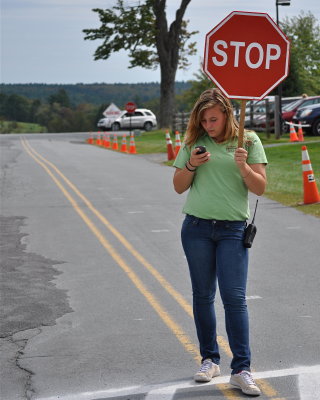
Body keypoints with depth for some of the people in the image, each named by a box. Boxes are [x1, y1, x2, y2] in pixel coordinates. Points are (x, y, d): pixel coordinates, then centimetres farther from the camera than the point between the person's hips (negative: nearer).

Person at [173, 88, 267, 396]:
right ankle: (209, 360, 22)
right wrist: (191, 165, -9)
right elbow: (178, 186, 9)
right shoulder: (194, 142, 5)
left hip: (233, 230, -2)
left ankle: (241, 370, -4)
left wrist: (243, 166, -19)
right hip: (197, 228, 2)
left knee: (235, 298, -8)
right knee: (203, 296, 9)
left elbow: (260, 188, -1)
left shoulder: (248, 141, 1)